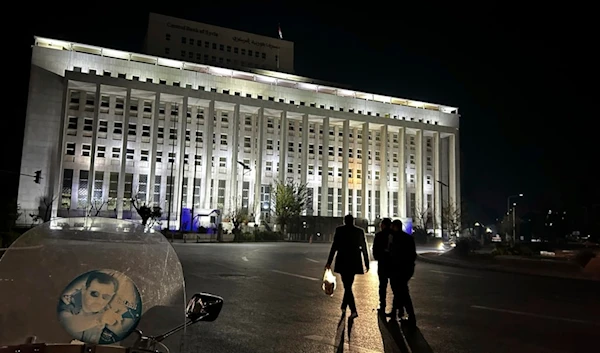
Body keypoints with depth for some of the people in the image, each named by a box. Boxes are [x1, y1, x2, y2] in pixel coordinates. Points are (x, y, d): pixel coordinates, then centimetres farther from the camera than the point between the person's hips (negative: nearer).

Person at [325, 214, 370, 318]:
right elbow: (364, 248, 5)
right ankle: (344, 307, 31)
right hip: (355, 262, 3)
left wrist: (329, 262, -2)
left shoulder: (340, 230, -3)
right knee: (348, 285, 18)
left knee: (347, 286, -1)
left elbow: (334, 246, -6)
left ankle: (353, 310, -12)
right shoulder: (360, 231, 4)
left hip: (343, 262, -3)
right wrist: (367, 263, 9)